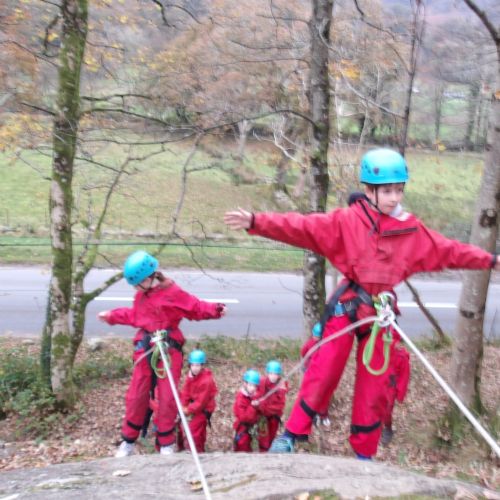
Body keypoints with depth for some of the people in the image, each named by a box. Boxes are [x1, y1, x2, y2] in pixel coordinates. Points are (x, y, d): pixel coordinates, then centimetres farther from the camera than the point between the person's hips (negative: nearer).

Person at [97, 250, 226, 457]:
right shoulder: (141, 295, 11)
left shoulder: (173, 292, -10)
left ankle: (166, 444, 17)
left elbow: (196, 307, -10)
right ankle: (128, 441, 26)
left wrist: (215, 309, -27)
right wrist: (112, 316, 34)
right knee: (136, 395, 8)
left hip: (168, 349, -5)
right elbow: (135, 315, 26)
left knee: (167, 397, 1)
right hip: (144, 348, 5)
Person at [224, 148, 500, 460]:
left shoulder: (412, 230, 4)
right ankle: (292, 434, 16)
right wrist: (255, 222, -27)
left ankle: (364, 452, 29)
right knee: (323, 373, -3)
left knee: (374, 386, 11)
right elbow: (301, 228, -17)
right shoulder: (346, 221, -9)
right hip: (347, 308, -3)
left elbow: (449, 250, 15)